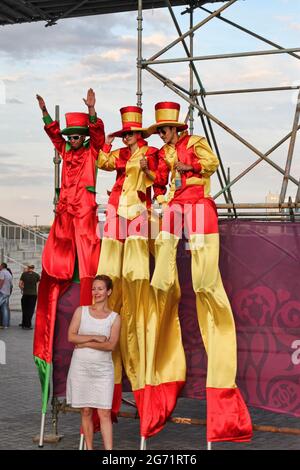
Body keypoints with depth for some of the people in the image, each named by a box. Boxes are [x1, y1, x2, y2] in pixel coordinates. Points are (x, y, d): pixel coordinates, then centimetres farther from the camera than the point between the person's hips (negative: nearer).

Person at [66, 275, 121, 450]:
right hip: (81, 366, 1)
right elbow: (71, 336, -6)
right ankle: (89, 449, 16)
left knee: (104, 413, -4)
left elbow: (111, 345, -10)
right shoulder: (81, 311, 5)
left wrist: (85, 343, -11)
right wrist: (95, 338, -13)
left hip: (103, 368, -1)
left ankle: (109, 450, -5)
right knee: (86, 412, 6)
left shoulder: (114, 318, 2)